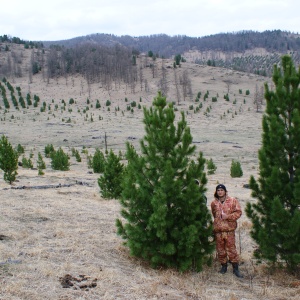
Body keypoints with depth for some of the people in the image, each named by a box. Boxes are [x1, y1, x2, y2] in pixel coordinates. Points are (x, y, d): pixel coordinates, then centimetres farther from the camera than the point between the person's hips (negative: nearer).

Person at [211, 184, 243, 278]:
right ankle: (223, 266, 23)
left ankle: (235, 268, 6)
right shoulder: (214, 203, 10)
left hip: (229, 229, -3)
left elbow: (238, 212, -3)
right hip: (218, 230, 3)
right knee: (220, 249, 8)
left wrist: (228, 216, -14)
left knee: (231, 248, -3)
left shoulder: (233, 201, 0)